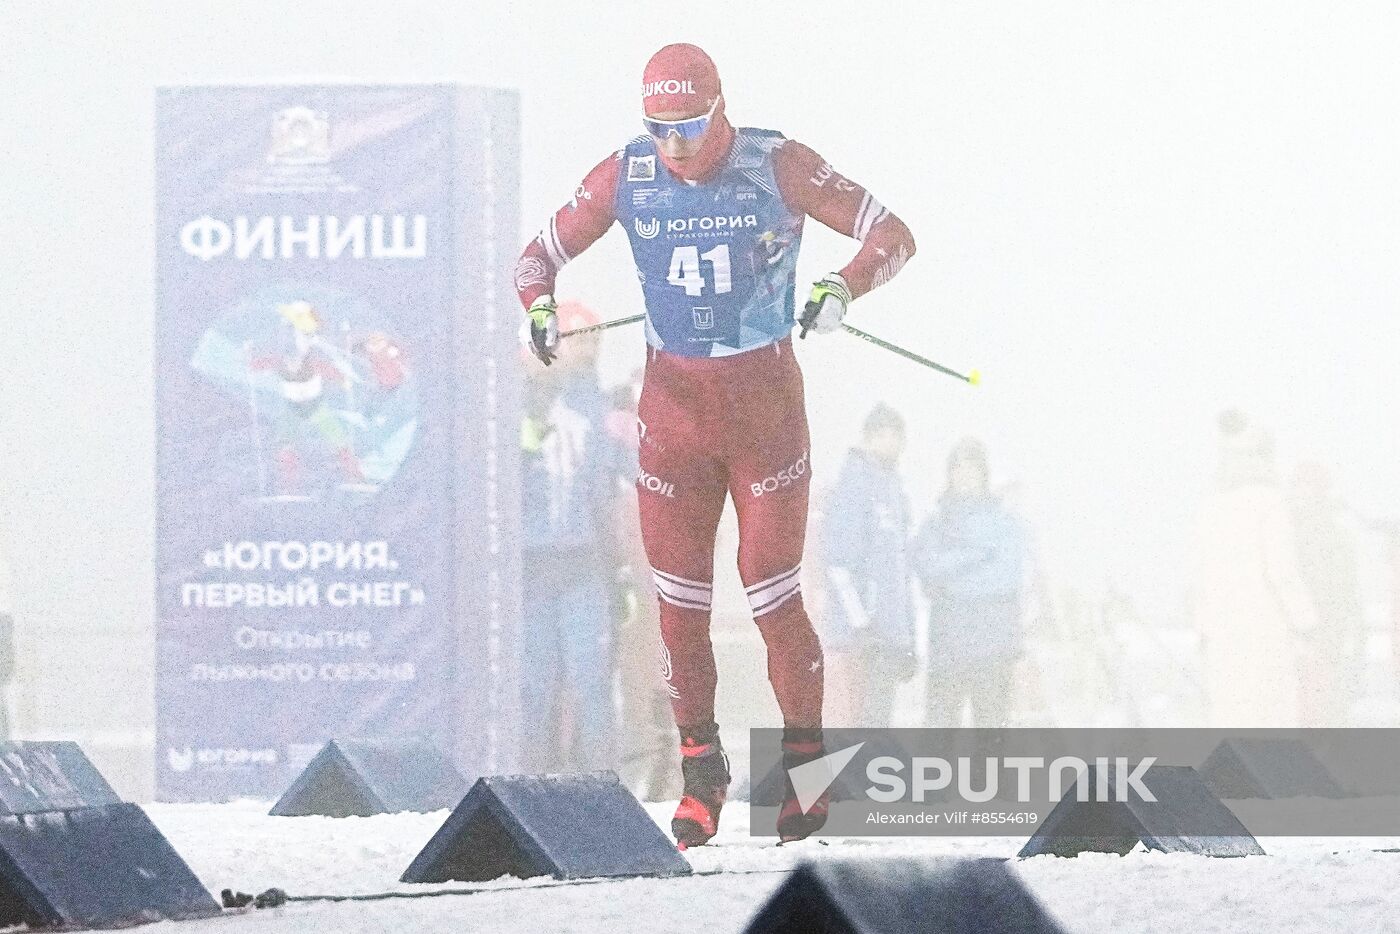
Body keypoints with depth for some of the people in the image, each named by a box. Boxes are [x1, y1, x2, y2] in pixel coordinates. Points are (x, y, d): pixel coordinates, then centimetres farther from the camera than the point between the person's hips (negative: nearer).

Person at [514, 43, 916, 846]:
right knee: (679, 596, 1)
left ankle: (807, 758, 12)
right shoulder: (626, 177, -2)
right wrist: (537, 304, -12)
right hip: (673, 402, 3)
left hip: (766, 401, -3)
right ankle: (701, 769, 15)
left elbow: (892, 235, -7)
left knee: (772, 592, -4)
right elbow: (545, 251, 10)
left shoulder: (778, 167, -10)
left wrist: (843, 289, -26)